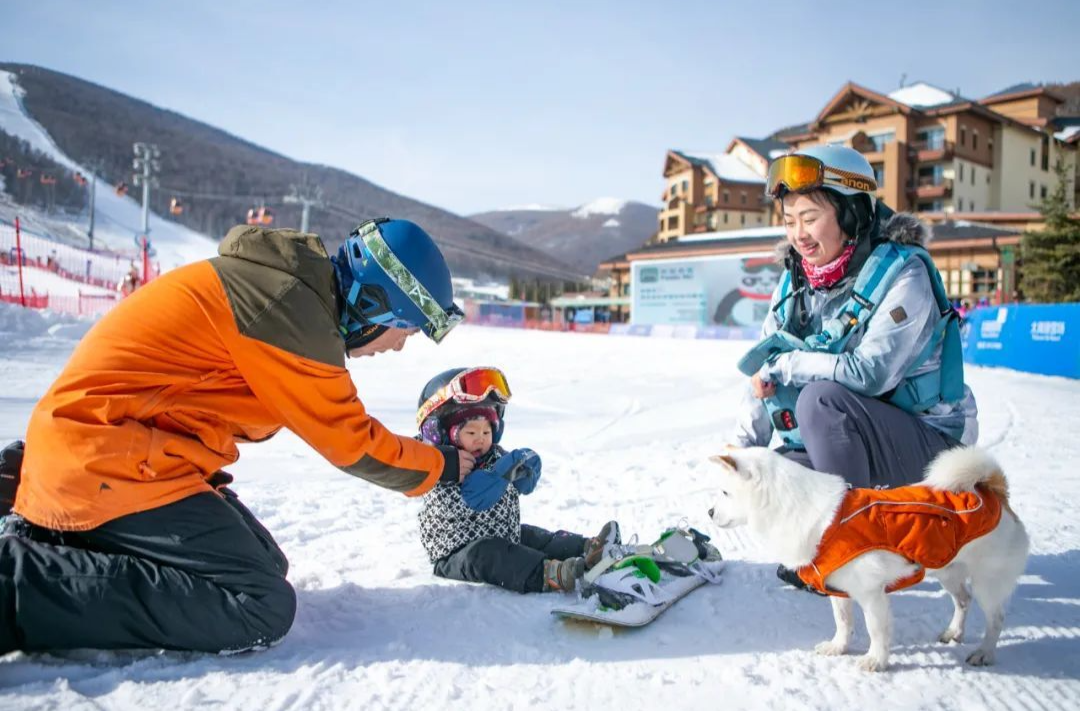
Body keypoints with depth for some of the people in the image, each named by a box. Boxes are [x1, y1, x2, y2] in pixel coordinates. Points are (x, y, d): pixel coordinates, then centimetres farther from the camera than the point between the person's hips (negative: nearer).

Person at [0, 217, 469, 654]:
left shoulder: (290, 288, 10)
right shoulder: (291, 307, -20)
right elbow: (349, 441, -10)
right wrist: (440, 466, 3)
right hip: (110, 464, -10)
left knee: (264, 567, 13)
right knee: (262, 606, -15)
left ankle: (40, 539, 12)